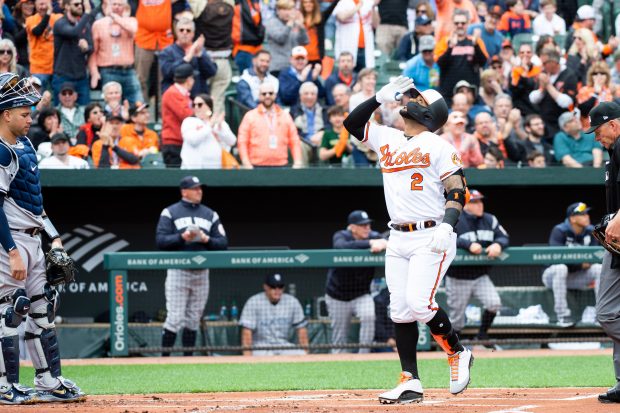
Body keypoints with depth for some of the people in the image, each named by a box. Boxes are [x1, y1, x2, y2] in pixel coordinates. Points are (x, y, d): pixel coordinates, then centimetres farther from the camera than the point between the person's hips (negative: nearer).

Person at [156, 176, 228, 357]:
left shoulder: (210, 214, 13)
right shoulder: (170, 213, 1)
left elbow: (223, 243, 8)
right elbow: (161, 240, -8)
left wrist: (206, 239, -10)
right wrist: (182, 237, -20)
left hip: (201, 273, 4)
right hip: (178, 272, -4)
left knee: (193, 319, 7)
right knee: (175, 318, -10)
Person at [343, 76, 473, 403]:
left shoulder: (438, 146, -3)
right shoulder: (387, 139, 16)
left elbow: (457, 191, -8)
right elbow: (352, 123, 20)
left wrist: (447, 225, -23)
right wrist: (381, 97, 8)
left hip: (431, 239, -6)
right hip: (398, 240, 6)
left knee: (419, 302, -19)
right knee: (400, 311, 1)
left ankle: (457, 354, 3)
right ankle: (410, 382, 4)